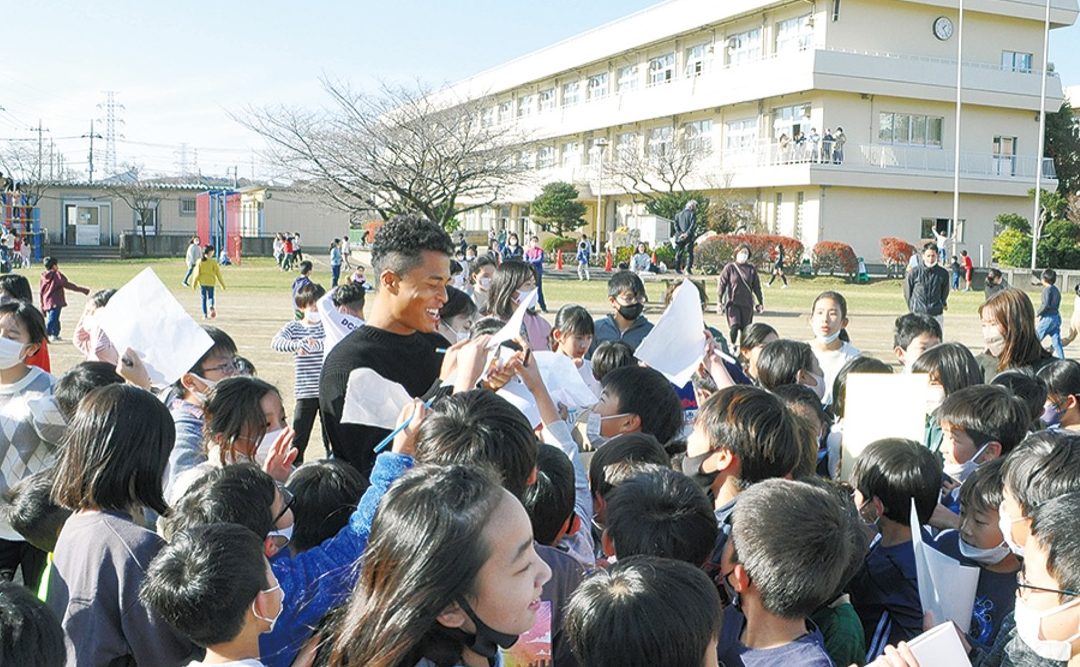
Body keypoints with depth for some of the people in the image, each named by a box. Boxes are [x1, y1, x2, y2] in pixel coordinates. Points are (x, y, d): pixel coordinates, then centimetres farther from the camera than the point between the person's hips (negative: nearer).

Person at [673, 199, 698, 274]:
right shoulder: (692, 214, -3)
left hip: (680, 236, 4)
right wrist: (687, 233, -16)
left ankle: (677, 268, 7)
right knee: (689, 253, 2)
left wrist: (679, 233, -4)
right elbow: (693, 225, -14)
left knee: (679, 253, 10)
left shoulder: (678, 214, 12)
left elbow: (676, 224, 3)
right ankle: (689, 268, -8)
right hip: (689, 237, -4)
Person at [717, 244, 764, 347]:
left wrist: (761, 302, 10)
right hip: (732, 303, -2)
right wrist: (719, 300, -9)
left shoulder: (751, 269, 7)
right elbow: (721, 283, -2)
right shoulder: (730, 267, 0)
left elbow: (756, 287, 11)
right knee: (735, 326, -13)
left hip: (747, 304, 2)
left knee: (745, 328, 4)